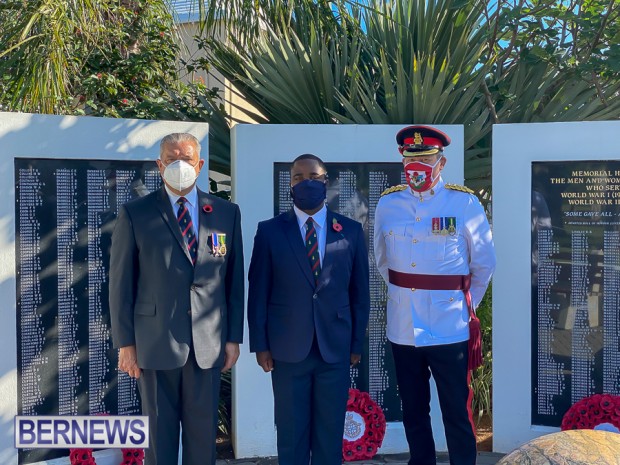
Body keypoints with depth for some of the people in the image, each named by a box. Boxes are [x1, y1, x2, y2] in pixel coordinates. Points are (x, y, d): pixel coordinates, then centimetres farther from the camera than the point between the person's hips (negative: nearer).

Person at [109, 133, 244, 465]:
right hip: (156, 342, -1)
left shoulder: (227, 213, 6)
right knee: (159, 432, 9)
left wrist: (234, 337, 5)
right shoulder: (134, 214, 1)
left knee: (203, 432, 9)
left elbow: (234, 279, 8)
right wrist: (125, 343, -2)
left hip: (208, 344, 2)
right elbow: (121, 283, 1)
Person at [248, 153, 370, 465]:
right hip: (288, 349, -1)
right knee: (291, 432, 9)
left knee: (330, 432, 10)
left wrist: (357, 343, 4)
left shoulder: (351, 231, 4)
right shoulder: (269, 231, 1)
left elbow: (359, 292, 6)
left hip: (335, 348, 1)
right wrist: (260, 344, -2)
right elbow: (258, 293, 1)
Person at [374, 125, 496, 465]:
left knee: (457, 414, 6)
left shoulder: (465, 203, -6)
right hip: (402, 329, 3)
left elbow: (484, 263, 4)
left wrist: (466, 305, 9)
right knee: (413, 412, 16)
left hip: (449, 330, -3)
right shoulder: (387, 204, 2)